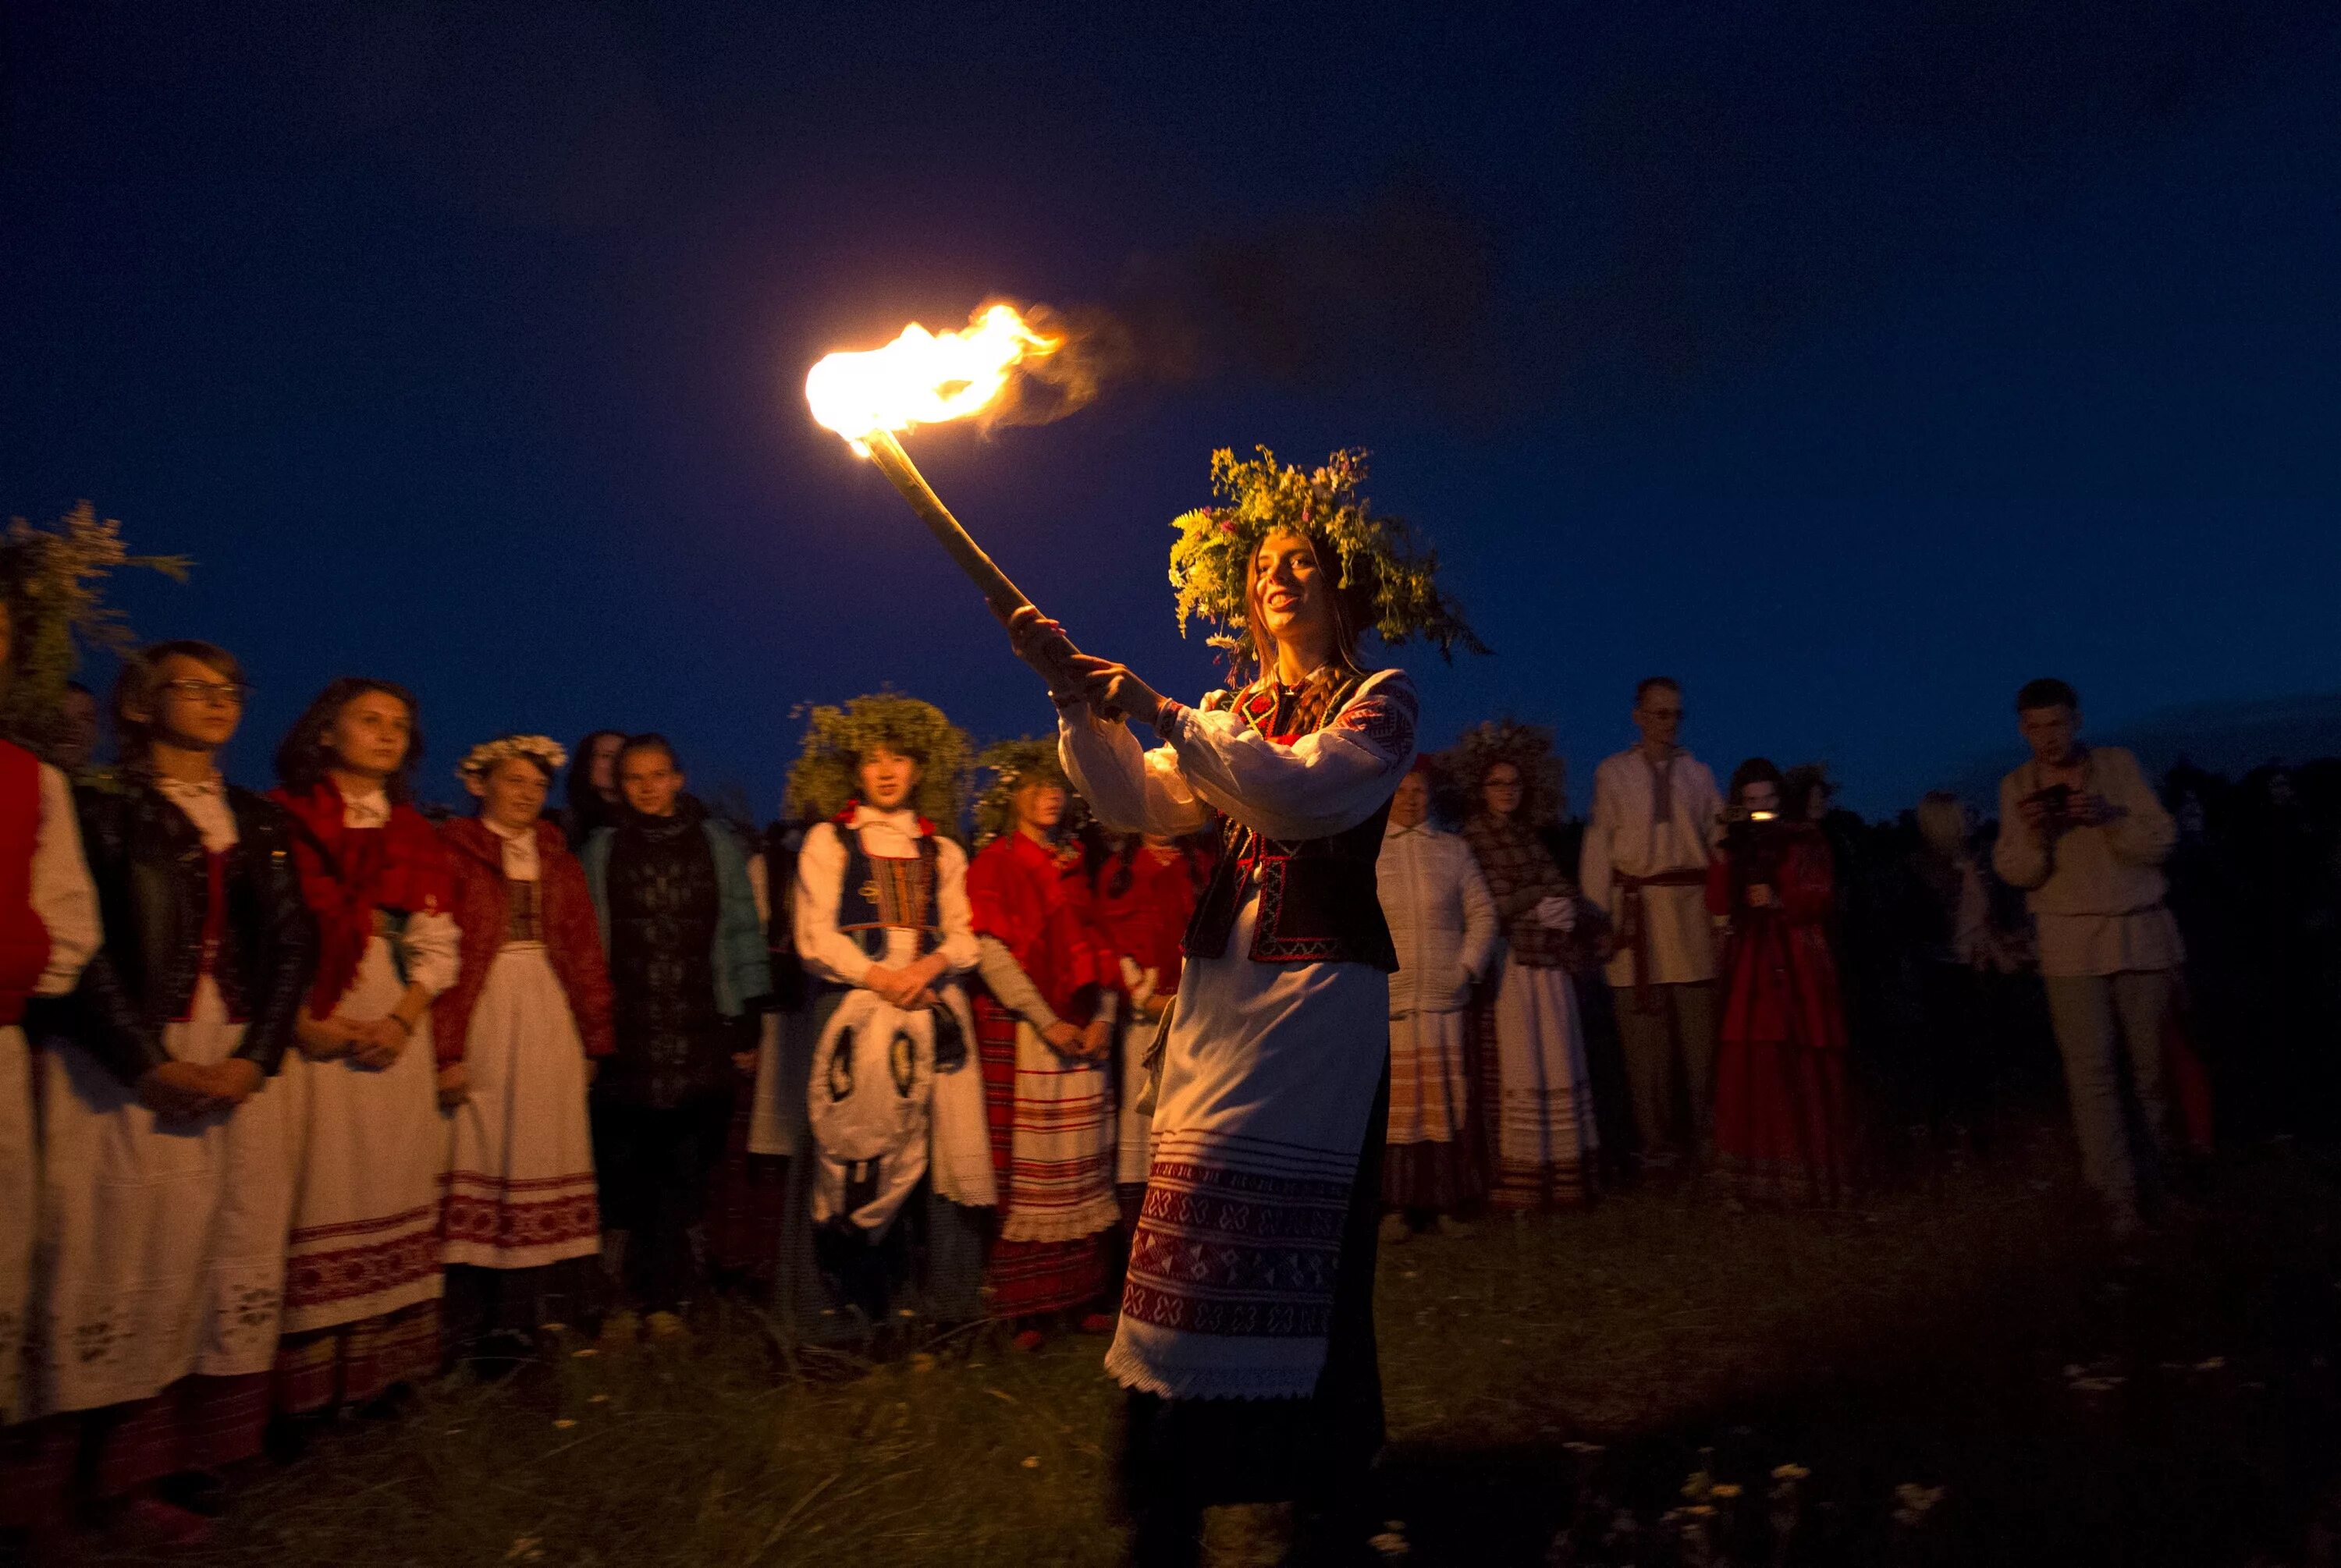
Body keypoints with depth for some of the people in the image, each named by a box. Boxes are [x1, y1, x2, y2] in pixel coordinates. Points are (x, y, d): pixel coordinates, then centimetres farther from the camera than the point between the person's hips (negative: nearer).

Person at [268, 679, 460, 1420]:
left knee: (388, 1191, 4)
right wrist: (302, 1022, -15)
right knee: (310, 1194, -4)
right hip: (305, 1034, -4)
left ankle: (380, 1371, 11)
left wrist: (403, 1020, -4)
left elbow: (437, 945, 11)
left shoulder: (416, 837, 15)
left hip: (394, 1035, 4)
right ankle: (300, 1386, 5)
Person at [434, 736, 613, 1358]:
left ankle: (538, 1316, 11)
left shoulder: (557, 859, 14)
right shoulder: (453, 853, 0)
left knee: (545, 1159, 4)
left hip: (550, 1021, 4)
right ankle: (472, 1325, 3)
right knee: (480, 1159, -4)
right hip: (482, 1019, -4)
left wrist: (592, 1039, 7)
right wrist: (446, 1050, -12)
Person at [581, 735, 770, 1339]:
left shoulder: (717, 845, 9)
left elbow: (742, 933, 8)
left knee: (686, 1172, -1)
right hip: (625, 1036, 0)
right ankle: (629, 1297, 11)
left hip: (702, 1037, 0)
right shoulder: (601, 850, 10)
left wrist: (746, 1022, 3)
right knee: (623, 1172, -1)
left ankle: (663, 1297, 10)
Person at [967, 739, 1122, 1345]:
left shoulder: (1075, 865, 15)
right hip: (1019, 1029, -4)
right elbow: (992, 952, -8)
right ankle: (1025, 1309, 3)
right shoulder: (994, 864, 2)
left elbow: (1099, 947, 11)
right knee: (1027, 1167, -3)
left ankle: (1085, 1297, 10)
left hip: (1085, 1033, 4)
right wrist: (1047, 1023, -13)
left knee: (1083, 1163, 4)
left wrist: (1104, 1017, -4)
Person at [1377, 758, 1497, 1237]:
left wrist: (1468, 967, 0)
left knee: (1445, 1102, 4)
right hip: (1385, 1000, -2)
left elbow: (1483, 914, 11)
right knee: (1393, 1101, -3)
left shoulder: (1453, 850, 12)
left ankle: (1443, 1201, 12)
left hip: (1443, 999, 2)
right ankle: (1397, 1204, 3)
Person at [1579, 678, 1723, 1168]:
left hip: (1690, 902, 1)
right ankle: (1656, 1138, 8)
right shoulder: (1612, 773, 8)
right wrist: (1596, 911, -1)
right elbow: (1599, 843, 6)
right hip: (1636, 905, -1)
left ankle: (1704, 1133, 9)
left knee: (1698, 1024, -1)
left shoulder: (1697, 773, 13)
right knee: (1644, 1027, 0)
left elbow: (1718, 840, 10)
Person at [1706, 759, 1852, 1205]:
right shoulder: (1733, 846, 14)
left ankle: (1810, 1168, 2)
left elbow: (1824, 897, -2)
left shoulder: (1804, 840, 5)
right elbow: (1718, 906, 3)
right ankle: (1759, 1170, 2)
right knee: (1751, 1067, -4)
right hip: (1749, 969, 3)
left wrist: (1780, 900, -18)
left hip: (1800, 967, -2)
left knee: (1805, 1069, -6)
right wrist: (1724, 855, -8)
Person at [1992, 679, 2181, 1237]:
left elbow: (2162, 842, -1)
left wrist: (2108, 818, -19)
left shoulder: (2119, 764, 4)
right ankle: (2118, 1195, -7)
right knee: (2091, 1069, -9)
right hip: (2073, 943, -1)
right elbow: (2015, 873, 0)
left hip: (2142, 932, 1)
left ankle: (2145, 1169, 20)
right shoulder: (2016, 786, 4)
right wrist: (2032, 834, -20)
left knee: (2151, 1062, 4)